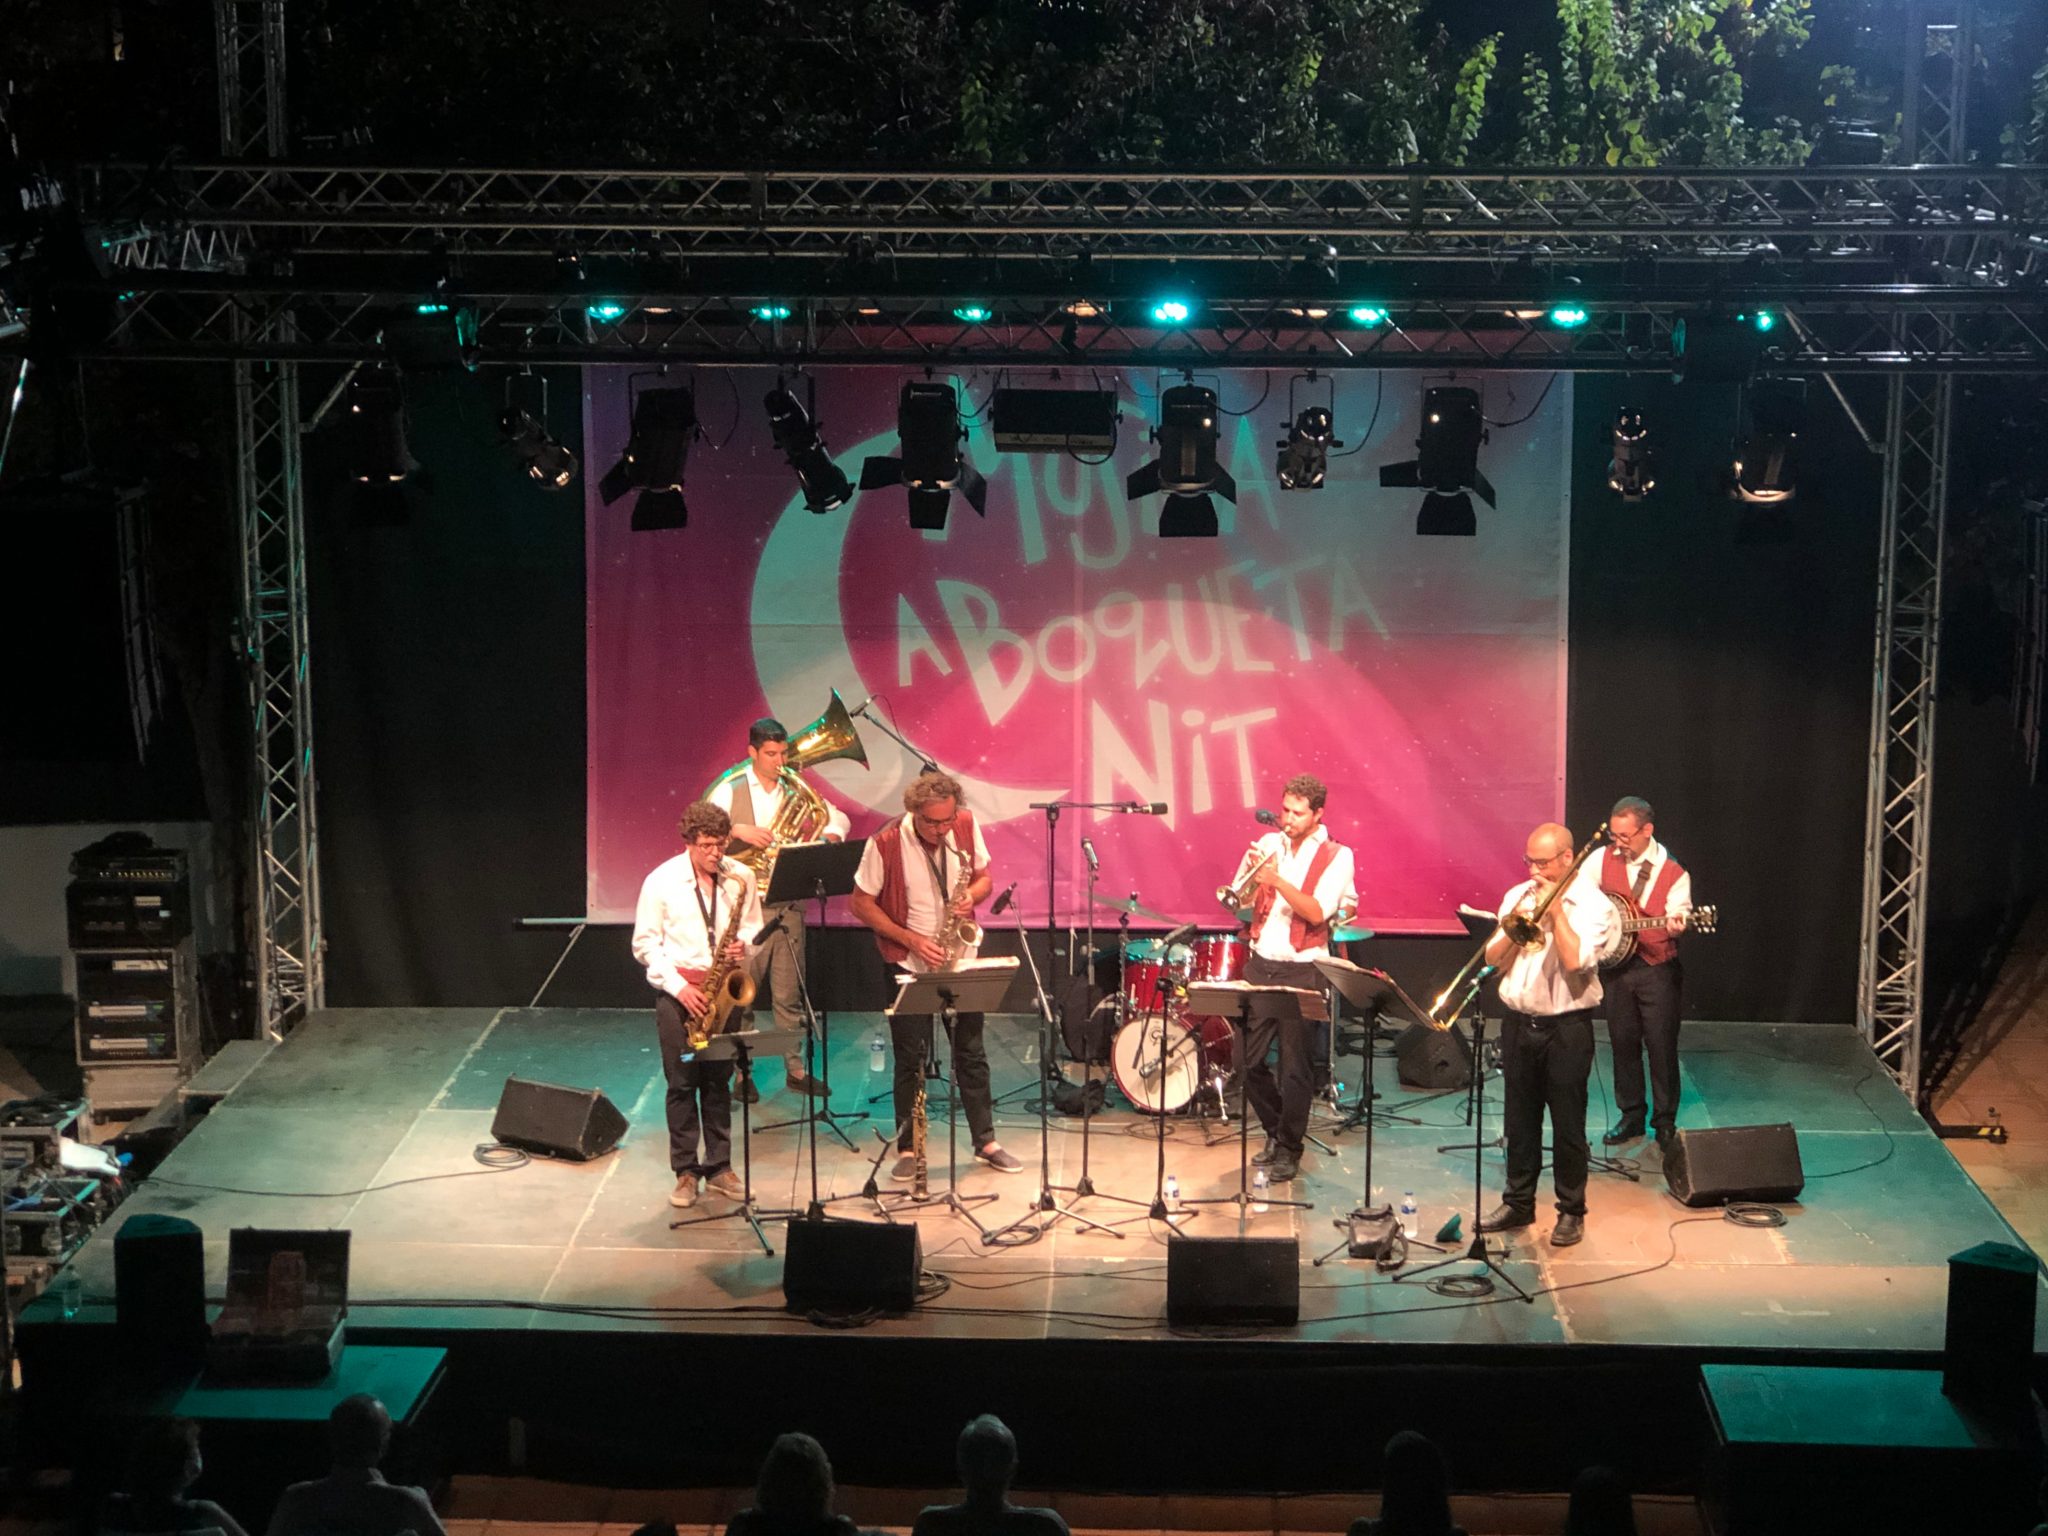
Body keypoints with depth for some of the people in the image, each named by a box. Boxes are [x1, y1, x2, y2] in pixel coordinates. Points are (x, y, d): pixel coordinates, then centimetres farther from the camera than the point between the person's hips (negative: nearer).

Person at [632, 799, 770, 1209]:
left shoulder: (741, 878, 1)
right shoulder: (661, 881, -6)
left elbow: (755, 932, 10)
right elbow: (645, 944, -3)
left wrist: (745, 949, -14)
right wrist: (678, 986, -12)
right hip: (677, 990, -2)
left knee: (719, 1082, 7)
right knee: (681, 1081, 0)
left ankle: (719, 1166, 16)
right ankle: (685, 1171, 7)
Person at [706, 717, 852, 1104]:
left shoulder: (795, 790, 10)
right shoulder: (730, 790, -1)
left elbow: (836, 817, 16)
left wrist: (829, 836, -6)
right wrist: (739, 830, -28)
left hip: (788, 904, 3)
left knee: (789, 993, 8)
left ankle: (795, 1068, 16)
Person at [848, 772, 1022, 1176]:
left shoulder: (966, 826, -6)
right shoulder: (886, 844, -17)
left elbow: (984, 877, 8)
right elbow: (861, 903, -10)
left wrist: (972, 894, -16)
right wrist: (911, 939, -18)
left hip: (961, 959, 3)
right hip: (909, 962, -3)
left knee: (971, 1052, 10)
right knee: (912, 1058, 2)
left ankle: (986, 1142, 20)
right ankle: (908, 1150, 13)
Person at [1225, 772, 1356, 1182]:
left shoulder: (1336, 856, -4)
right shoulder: (1268, 844, 7)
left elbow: (1317, 912, -16)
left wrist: (1276, 880, -26)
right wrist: (1252, 874, -15)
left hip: (1302, 971, -4)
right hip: (1261, 964, 4)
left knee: (1295, 1067, -2)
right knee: (1248, 1060, 6)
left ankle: (1288, 1151, 11)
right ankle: (1275, 1130, 28)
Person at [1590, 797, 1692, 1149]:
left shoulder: (1674, 873, -7)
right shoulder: (1604, 859, 1)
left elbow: (1678, 913, -16)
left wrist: (1676, 925, -38)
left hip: (1658, 970, -3)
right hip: (1616, 965, 3)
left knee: (1662, 1046, -2)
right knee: (1623, 1042, 10)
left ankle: (1665, 1122, 11)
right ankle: (1631, 1116, 23)